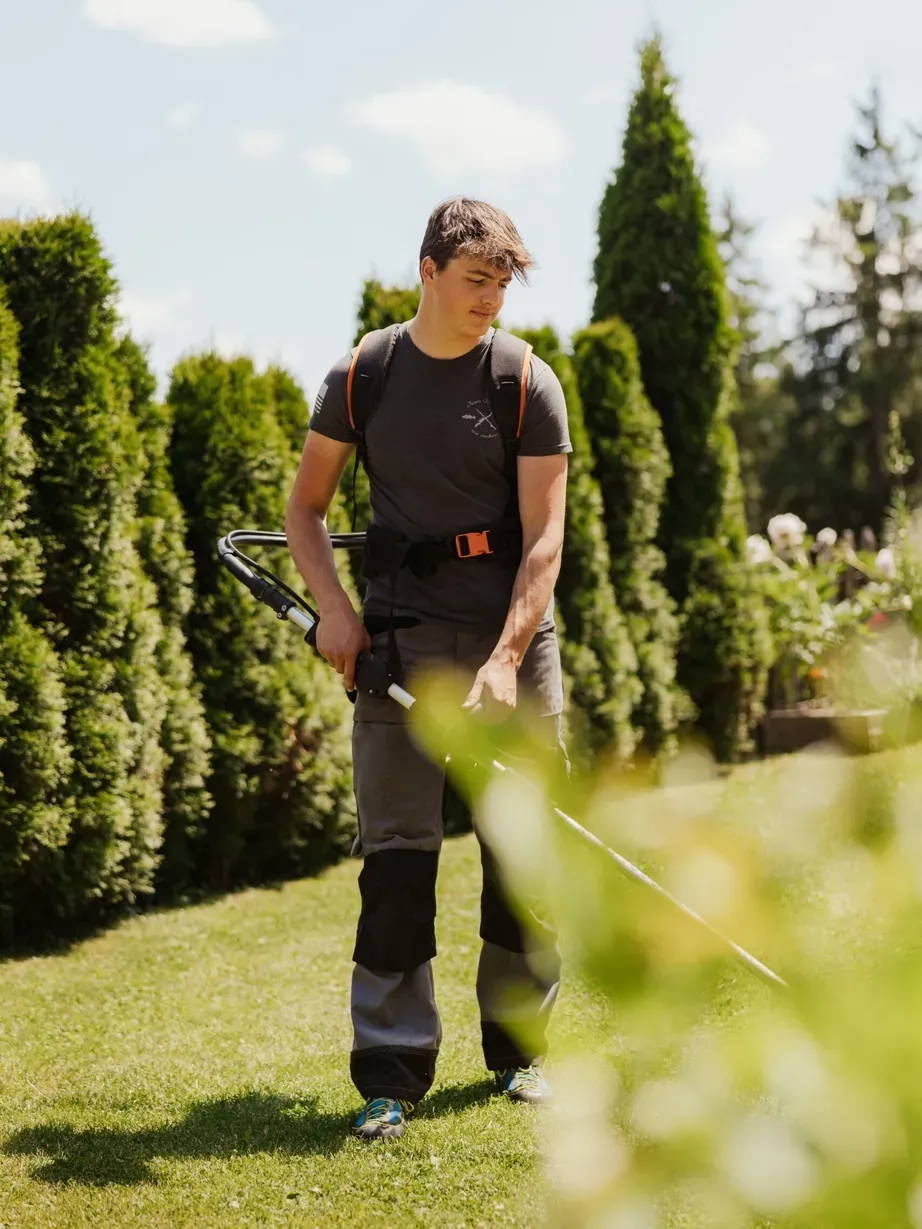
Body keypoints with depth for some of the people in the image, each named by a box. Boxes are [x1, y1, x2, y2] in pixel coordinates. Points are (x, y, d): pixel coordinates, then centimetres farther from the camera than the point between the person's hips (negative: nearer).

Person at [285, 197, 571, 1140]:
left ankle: (519, 1048, 22)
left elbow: (543, 538, -7)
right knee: (396, 851, -4)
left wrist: (505, 658, -19)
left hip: (513, 636, 0)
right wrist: (331, 606, -3)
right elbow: (305, 506, 13)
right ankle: (391, 1075, 0)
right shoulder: (361, 377, 4)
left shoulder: (529, 384, -1)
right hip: (399, 638, 0)